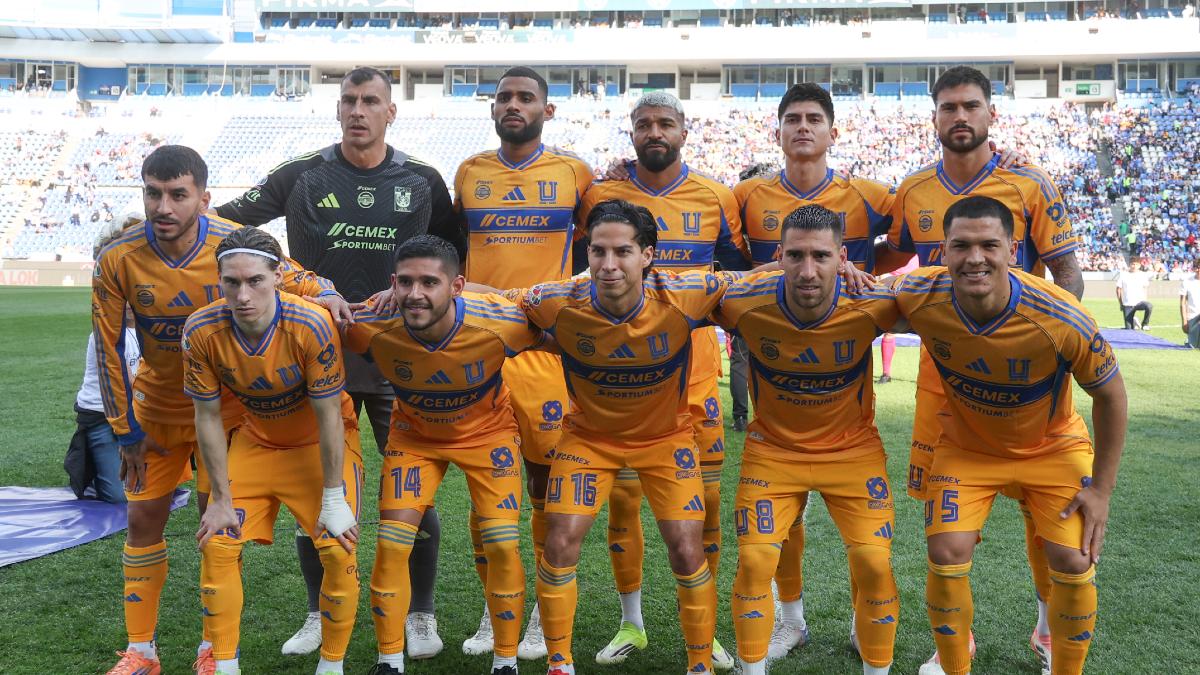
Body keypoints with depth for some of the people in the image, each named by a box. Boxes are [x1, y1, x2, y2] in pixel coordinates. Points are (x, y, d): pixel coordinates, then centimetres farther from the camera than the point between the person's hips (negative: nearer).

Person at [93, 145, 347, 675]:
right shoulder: (117, 260, -19)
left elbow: (295, 278, -6)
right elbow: (108, 348, -8)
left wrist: (324, 293, -32)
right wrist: (126, 430, -4)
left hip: (225, 401, -1)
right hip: (157, 404, 2)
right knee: (144, 516, 6)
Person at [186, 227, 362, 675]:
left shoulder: (311, 326, -33)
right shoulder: (201, 330, -23)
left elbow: (328, 417, -23)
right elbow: (207, 417, -11)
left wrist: (333, 499, -17)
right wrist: (222, 499, -7)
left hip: (320, 443, -3)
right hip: (256, 440, 3)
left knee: (338, 550, -13)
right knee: (216, 544, -3)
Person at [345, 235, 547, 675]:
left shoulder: (500, 323, -35)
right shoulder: (373, 326, -31)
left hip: (488, 431, -1)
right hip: (414, 434, 1)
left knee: (503, 546, -9)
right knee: (391, 544, -7)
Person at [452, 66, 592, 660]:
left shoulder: (574, 172, 4)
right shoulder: (469, 172, 11)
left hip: (547, 340, -2)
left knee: (547, 474, 2)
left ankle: (546, 613, 16)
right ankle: (494, 610, 21)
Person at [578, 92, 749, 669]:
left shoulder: (716, 199, 5)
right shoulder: (601, 197, 4)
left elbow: (740, 275, 15)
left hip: (695, 369, 0)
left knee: (704, 496, 2)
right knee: (622, 496, 3)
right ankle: (631, 623, 19)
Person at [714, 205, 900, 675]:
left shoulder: (872, 306, -23)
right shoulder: (744, 304, -24)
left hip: (853, 448, 0)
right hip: (772, 447, 0)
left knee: (874, 563, -8)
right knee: (754, 560, -6)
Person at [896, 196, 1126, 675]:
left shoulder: (1062, 319, -32)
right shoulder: (919, 297, -27)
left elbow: (1110, 395, -15)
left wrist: (1101, 489, -11)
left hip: (1052, 446, -1)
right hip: (965, 445, 1)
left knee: (1074, 562, -9)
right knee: (946, 554, -11)